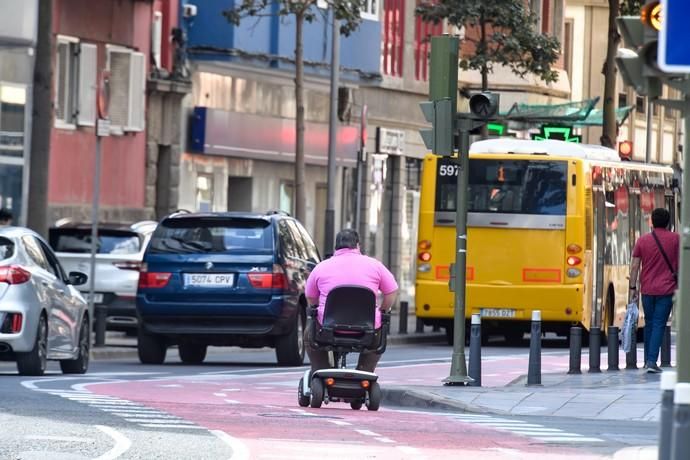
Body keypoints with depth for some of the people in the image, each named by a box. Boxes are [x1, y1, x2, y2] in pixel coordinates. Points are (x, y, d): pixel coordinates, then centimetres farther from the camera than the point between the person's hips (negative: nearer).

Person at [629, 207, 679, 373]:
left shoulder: (643, 240, 2)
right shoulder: (675, 239, -3)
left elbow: (634, 266, 1)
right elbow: (680, 264, -1)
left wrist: (633, 288, 7)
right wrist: (680, 285, 9)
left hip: (647, 290, 2)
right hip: (666, 290, -2)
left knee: (649, 324, 16)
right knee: (659, 325, -2)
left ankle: (648, 360, 22)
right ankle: (652, 361, -11)